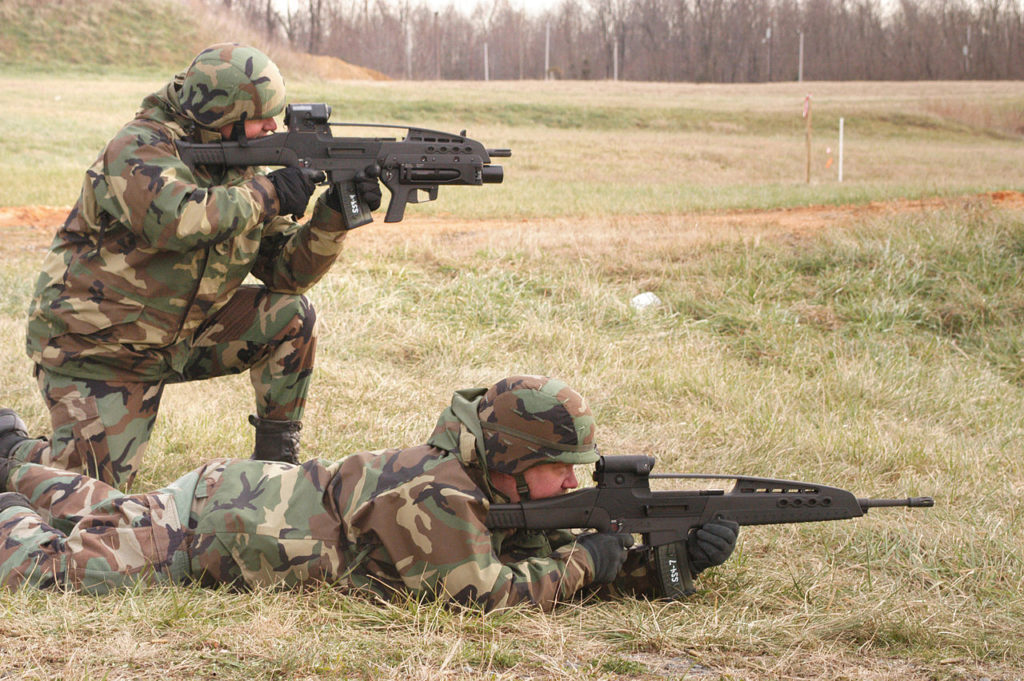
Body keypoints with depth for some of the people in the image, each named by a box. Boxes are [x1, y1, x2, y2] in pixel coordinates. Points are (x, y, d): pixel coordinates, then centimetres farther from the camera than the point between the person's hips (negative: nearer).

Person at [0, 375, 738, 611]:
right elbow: (482, 592, -36)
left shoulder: (498, 491, -7)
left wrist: (670, 558, -17)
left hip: (256, 493, 8)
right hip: (215, 521, -8)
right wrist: (582, 563, -28)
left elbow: (559, 553, -2)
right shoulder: (436, 497, -33)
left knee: (110, 514, 29)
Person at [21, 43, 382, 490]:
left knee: (290, 316, -8)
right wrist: (268, 193, -29)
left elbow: (286, 272, 2)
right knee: (93, 483, -16)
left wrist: (334, 215, -14)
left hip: (180, 335, 7)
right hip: (93, 349, -7)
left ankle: (277, 458, 5)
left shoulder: (238, 171, 2)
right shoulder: (140, 149, -20)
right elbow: (183, 219, -41)